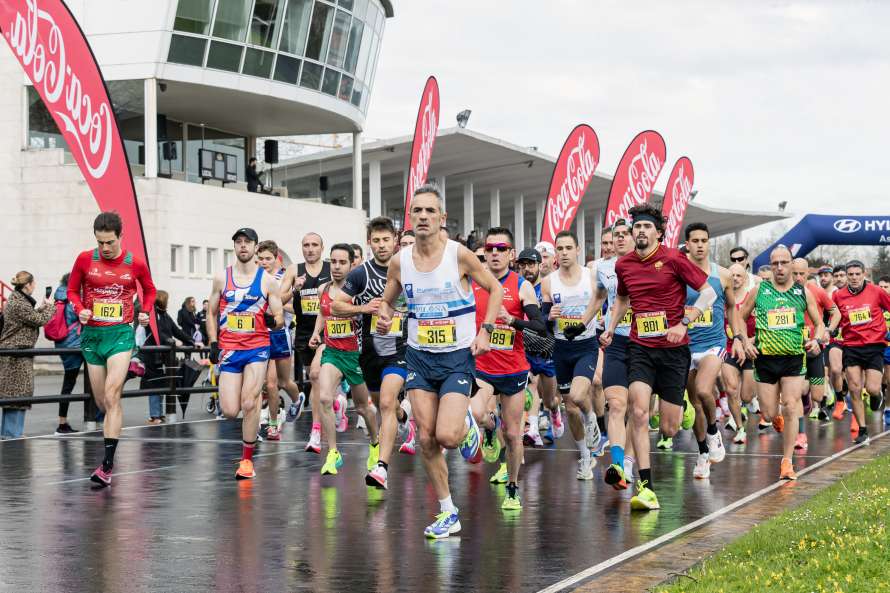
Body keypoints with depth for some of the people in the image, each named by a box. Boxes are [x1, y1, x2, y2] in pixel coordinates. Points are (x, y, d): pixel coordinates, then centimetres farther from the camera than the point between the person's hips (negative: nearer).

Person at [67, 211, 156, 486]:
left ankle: (107, 465, -22)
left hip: (121, 333, -3)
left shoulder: (135, 263, -2)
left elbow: (149, 289, 16)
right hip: (92, 334, 3)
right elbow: (72, 289, 11)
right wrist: (80, 309, -8)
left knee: (111, 396, -17)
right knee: (102, 402, 9)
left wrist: (146, 312, 0)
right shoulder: (85, 259, -1)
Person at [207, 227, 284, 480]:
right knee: (230, 412, -5)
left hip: (257, 347, -2)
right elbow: (212, 313, 13)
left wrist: (274, 321, -21)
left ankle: (247, 459, -1)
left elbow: (280, 318, 2)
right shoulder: (221, 278, 5)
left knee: (249, 404, -15)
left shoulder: (267, 280, 0)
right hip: (228, 349, 2)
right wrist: (213, 343, 1)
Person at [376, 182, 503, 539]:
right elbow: (387, 301, 14)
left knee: (447, 435, -18)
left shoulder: (458, 255, -10)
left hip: (458, 357, -3)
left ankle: (467, 426, 20)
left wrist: (485, 330, -8)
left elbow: (495, 289, 2)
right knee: (426, 440, 0)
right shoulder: (400, 262, -1)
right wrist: (384, 318, -9)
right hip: (419, 357, 3)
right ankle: (448, 513, 14)